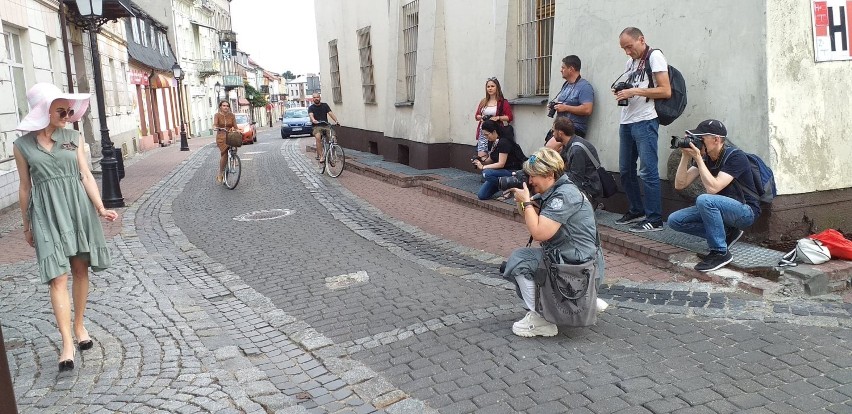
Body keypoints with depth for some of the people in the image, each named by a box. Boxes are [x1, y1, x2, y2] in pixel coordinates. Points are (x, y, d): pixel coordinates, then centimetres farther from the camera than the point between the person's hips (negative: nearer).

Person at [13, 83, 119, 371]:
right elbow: (25, 188, 7)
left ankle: (80, 326, 26)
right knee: (58, 278, -6)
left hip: (78, 208, 2)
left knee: (80, 270, 9)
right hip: (47, 214, -2)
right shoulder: (22, 145, 1)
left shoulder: (74, 137, 3)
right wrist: (27, 225, 11)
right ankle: (67, 344, -6)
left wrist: (100, 209, -12)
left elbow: (86, 176, 0)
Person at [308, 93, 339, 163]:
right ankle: (321, 157, -30)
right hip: (317, 126, -2)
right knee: (318, 138, -29)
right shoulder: (311, 107, 6)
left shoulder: (325, 105, 11)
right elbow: (311, 115, -14)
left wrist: (336, 120, -18)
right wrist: (313, 120, -38)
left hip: (326, 125, 2)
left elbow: (330, 113, -1)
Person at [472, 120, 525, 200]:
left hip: (512, 172, -8)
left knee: (486, 173, -33)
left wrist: (483, 167, -21)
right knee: (482, 195, -5)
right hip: (500, 171, 8)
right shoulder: (491, 143, 5)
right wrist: (481, 162, -8)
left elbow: (501, 164, -24)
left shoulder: (504, 142, -20)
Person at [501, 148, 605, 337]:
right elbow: (534, 222, 15)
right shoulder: (552, 192, 10)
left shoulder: (565, 195, -21)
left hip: (580, 265, -10)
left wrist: (526, 201, -16)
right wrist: (521, 201, -1)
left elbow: (539, 233, -27)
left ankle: (540, 320, -6)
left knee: (520, 260, -15)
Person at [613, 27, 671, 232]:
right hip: (627, 121, 9)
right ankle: (636, 211, 25)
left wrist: (634, 91, -16)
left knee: (648, 171, -8)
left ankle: (654, 220, -4)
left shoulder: (654, 56, -5)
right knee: (626, 170, 12)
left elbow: (665, 91, -13)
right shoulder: (631, 62, 20)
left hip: (644, 121, -9)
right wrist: (621, 92, 5)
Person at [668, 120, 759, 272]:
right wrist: (685, 156, -14)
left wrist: (697, 158, -27)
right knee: (675, 220, -8)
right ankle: (727, 234, 1)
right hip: (720, 209, 8)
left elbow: (713, 188, -31)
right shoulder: (704, 157, 1)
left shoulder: (735, 157, -19)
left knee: (704, 200, -36)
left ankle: (720, 252, -21)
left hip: (745, 210, -8)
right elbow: (680, 185, -5)